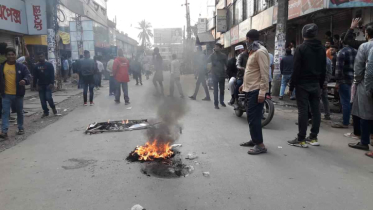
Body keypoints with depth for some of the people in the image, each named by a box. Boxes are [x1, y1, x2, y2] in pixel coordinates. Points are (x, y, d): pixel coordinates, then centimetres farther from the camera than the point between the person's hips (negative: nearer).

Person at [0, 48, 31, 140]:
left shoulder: (21, 66, -3)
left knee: (20, 112, 13)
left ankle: (21, 128, 28)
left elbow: (27, 76, -8)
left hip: (18, 94, -1)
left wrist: (25, 80, -31)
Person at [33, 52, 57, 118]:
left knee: (48, 97, -14)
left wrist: (52, 83, -15)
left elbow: (52, 75, -5)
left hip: (48, 85, -4)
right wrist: (35, 85, 2)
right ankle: (46, 112, 14)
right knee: (42, 100, 4)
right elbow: (35, 77, 10)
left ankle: (53, 108, 11)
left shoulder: (49, 65, 1)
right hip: (40, 85, 4)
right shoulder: (36, 66, 9)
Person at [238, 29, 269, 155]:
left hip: (256, 90, -10)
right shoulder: (253, 51, 17)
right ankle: (254, 140, 26)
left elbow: (265, 73, -21)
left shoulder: (260, 52, -15)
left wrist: (262, 92, -25)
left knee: (254, 117, -10)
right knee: (251, 116, 15)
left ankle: (260, 145, -5)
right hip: (250, 89, 10)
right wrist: (245, 84, 24)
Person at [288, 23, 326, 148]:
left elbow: (296, 69, -13)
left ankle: (301, 139, -2)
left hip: (302, 84, -6)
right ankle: (313, 137, 15)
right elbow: (324, 69, 12)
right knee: (315, 110, 8)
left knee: (303, 111, -5)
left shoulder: (301, 48, -10)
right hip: (316, 84, 6)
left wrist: (291, 86, -8)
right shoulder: (321, 49, 9)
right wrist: (321, 85, 18)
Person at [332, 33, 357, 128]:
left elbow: (339, 68, -15)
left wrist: (337, 80, -9)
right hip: (355, 79, 7)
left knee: (345, 102, -3)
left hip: (345, 80, -7)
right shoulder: (356, 51, 10)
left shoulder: (342, 52, -10)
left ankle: (345, 123, 2)